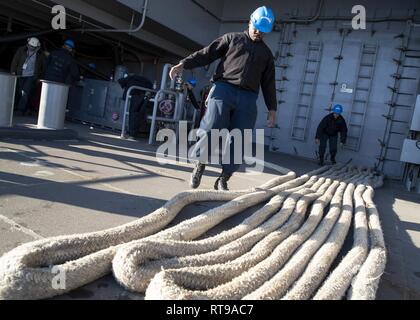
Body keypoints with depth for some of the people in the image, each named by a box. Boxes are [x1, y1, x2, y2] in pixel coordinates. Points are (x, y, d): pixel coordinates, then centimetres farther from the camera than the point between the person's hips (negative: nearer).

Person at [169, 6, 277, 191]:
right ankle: (200, 165, 6)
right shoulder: (232, 38, 17)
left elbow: (269, 83, 21)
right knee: (211, 130, -18)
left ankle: (223, 180, 6)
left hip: (247, 98, 3)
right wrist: (184, 64, -4)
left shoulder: (266, 53, 24)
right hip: (223, 89, -2)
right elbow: (207, 54, 9)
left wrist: (272, 108, 12)